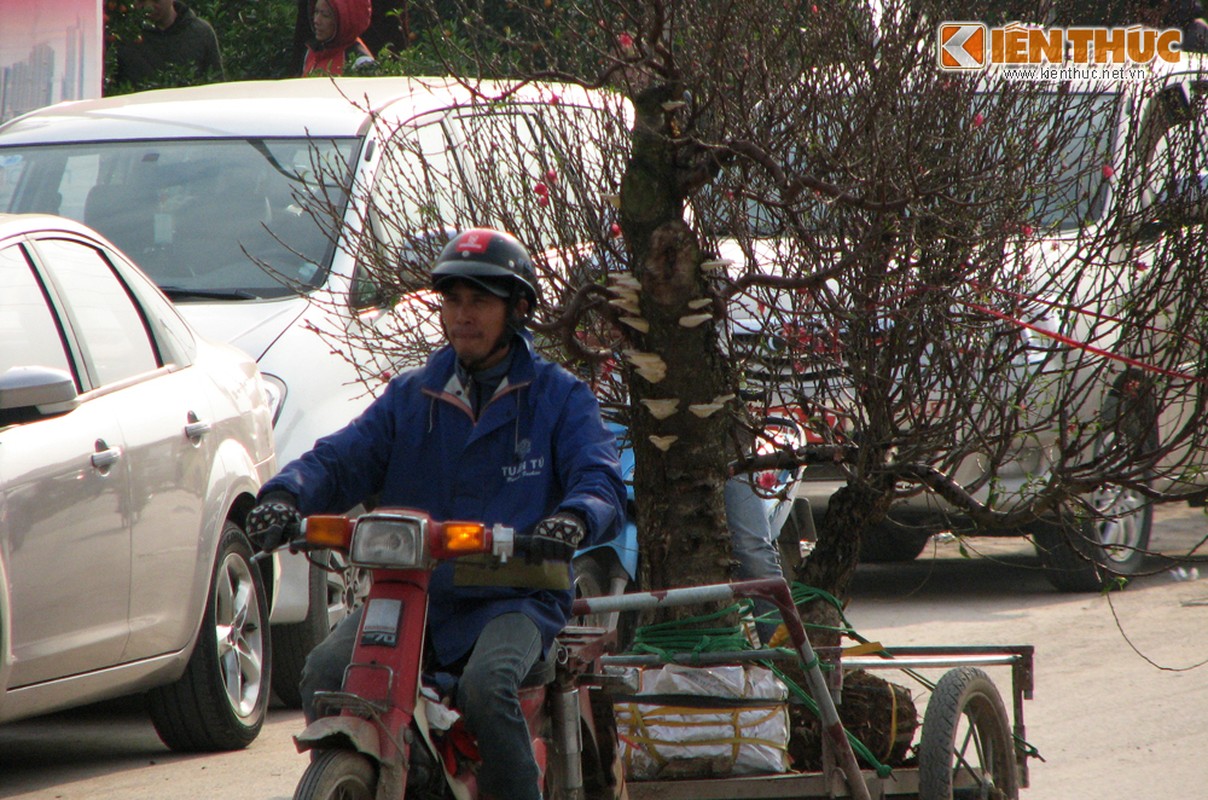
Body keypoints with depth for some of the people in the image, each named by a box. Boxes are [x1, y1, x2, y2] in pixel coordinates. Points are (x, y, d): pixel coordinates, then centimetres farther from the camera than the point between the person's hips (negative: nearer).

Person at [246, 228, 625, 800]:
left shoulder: (558, 397, 7)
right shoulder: (411, 396, 18)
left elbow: (602, 481, -8)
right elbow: (341, 459, 7)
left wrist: (574, 519, -33)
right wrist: (286, 495, -17)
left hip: (514, 597, -4)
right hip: (411, 591, 4)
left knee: (486, 686, -35)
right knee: (326, 673, -23)